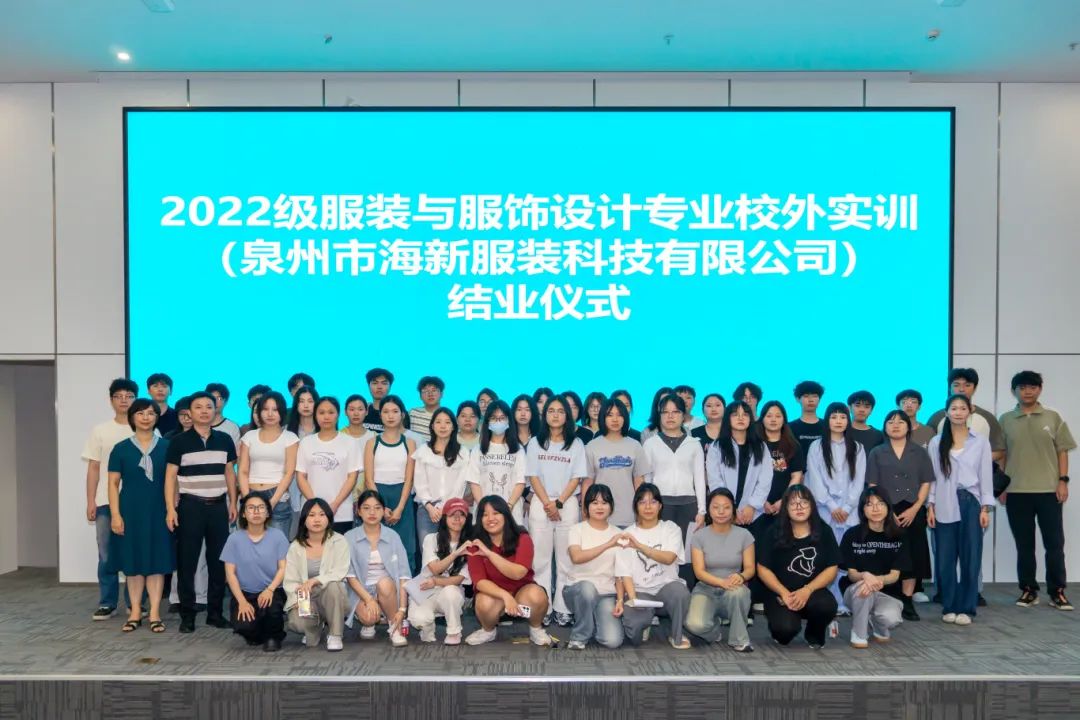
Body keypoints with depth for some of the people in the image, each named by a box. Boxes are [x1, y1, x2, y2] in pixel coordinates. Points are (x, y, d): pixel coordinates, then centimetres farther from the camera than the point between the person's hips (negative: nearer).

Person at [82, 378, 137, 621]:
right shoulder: (100, 430, 7)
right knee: (107, 555, 4)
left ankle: (136, 603, 12)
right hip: (106, 502, 1)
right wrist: (90, 502, 2)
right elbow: (93, 468, 8)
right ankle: (107, 603, 16)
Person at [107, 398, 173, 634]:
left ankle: (155, 613, 8)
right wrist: (115, 514, -6)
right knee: (133, 561, 5)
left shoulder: (166, 447, 4)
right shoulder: (121, 448, 2)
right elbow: (113, 483, 2)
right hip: (130, 510, 0)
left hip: (158, 510, 0)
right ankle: (135, 611, 16)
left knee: (157, 561, 2)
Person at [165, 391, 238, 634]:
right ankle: (187, 614, 11)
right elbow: (170, 476, -3)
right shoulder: (179, 441, -2)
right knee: (187, 561, 2)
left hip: (218, 506, 3)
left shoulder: (224, 440, 7)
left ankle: (215, 612, 16)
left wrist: (233, 503, 9)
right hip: (190, 506, -3)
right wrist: (170, 508, -10)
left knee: (218, 560, 6)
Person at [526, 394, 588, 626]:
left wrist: (558, 503, -10)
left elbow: (576, 478, 0)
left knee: (566, 558, 0)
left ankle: (563, 609, 6)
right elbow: (533, 476, 2)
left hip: (567, 505, 0)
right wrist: (547, 503, -9)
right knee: (541, 558, 0)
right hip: (540, 505, 0)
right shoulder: (535, 443, 7)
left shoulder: (576, 444, 6)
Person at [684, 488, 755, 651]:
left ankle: (739, 639, -12)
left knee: (737, 591, -39)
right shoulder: (699, 536, -4)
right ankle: (714, 629, 9)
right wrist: (722, 582, -29)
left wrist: (741, 576, -27)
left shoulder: (744, 535, -1)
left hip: (735, 590, 1)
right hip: (706, 589, 0)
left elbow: (750, 568, -2)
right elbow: (699, 571, -10)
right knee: (695, 624, -31)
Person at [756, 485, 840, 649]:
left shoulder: (824, 533, 0)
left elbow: (831, 569, -2)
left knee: (827, 605, -32)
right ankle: (780, 632, 13)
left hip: (812, 593, 2)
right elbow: (763, 569, -3)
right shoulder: (775, 534, -4)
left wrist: (807, 590, -17)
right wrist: (784, 593, -16)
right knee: (786, 628, -29)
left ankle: (814, 635, 5)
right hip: (780, 594, -1)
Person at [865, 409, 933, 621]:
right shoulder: (877, 453, 8)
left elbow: (926, 483, 6)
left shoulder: (919, 452, 10)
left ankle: (907, 601, 8)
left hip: (912, 512, 1)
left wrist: (914, 509, -7)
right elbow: (872, 486, 3)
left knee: (913, 555, 0)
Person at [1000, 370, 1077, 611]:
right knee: (1024, 545, 6)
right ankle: (1028, 590, 15)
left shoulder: (1053, 418, 5)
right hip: (1016, 492, 0)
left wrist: (1063, 480, -3)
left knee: (1055, 543, 1)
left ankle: (1057, 592, 11)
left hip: (1049, 490, 0)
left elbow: (1062, 451, 6)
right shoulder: (1006, 420, 5)